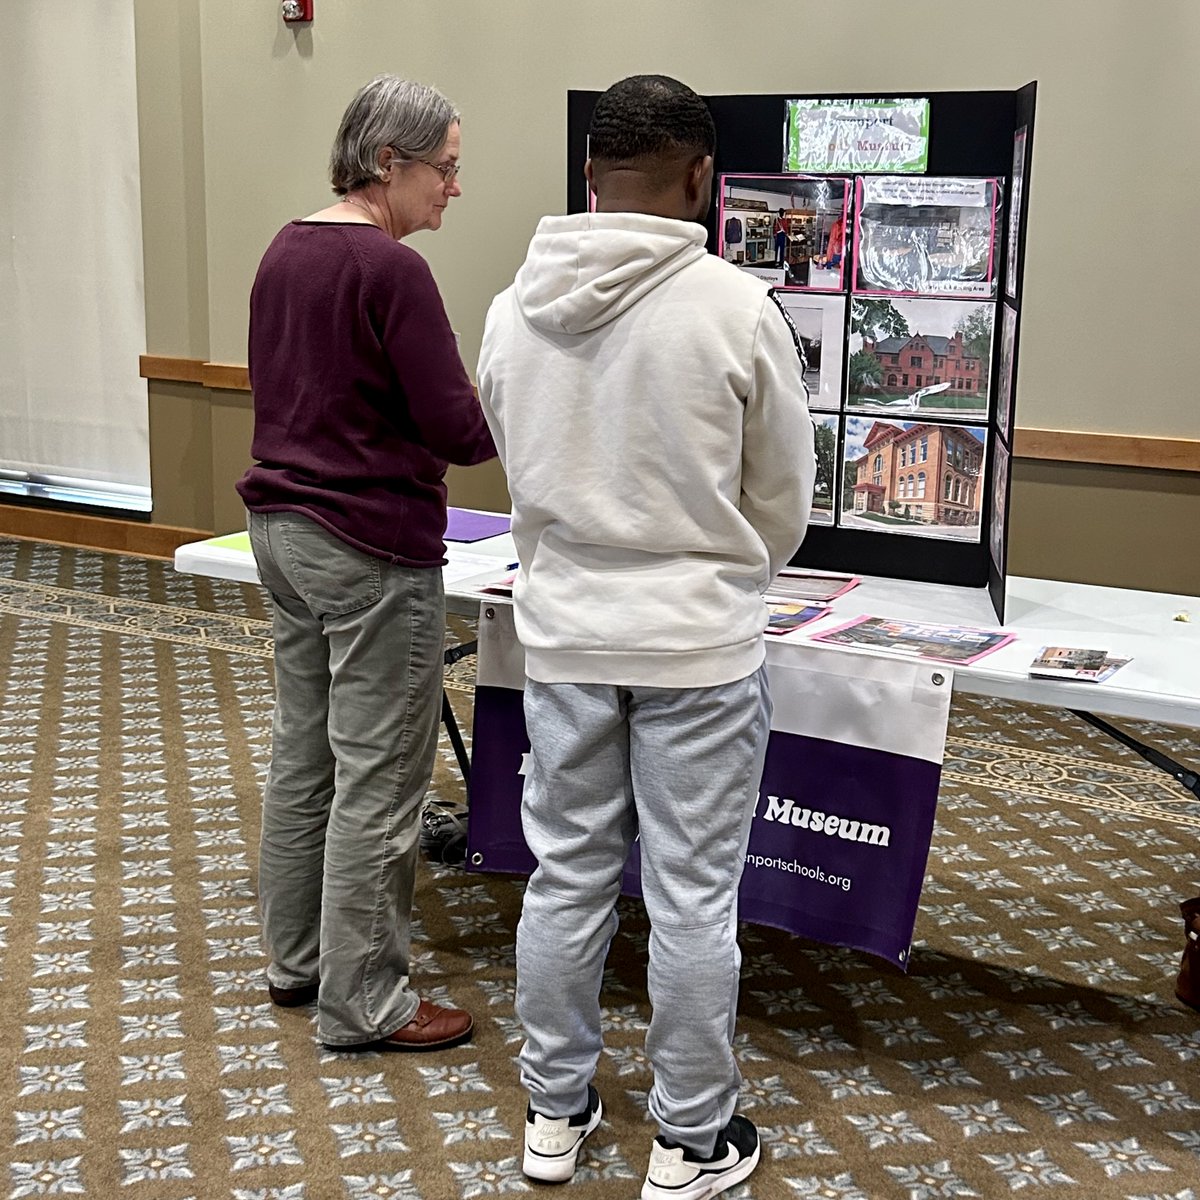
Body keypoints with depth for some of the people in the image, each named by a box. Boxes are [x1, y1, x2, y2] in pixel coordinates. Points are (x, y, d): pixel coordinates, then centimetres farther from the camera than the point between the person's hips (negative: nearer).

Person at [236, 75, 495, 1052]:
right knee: (379, 779, 0)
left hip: (282, 528, 9)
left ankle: (296, 957, 30)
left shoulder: (286, 251, 10)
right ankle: (362, 1001, 10)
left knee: (302, 753, 17)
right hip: (372, 551, -9)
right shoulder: (391, 270, -17)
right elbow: (459, 429, -18)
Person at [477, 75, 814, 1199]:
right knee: (692, 896, 7)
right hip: (699, 643, -4)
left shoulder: (513, 310, -2)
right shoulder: (736, 306, -14)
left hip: (563, 635, 4)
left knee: (567, 875, 15)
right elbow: (784, 495, -2)